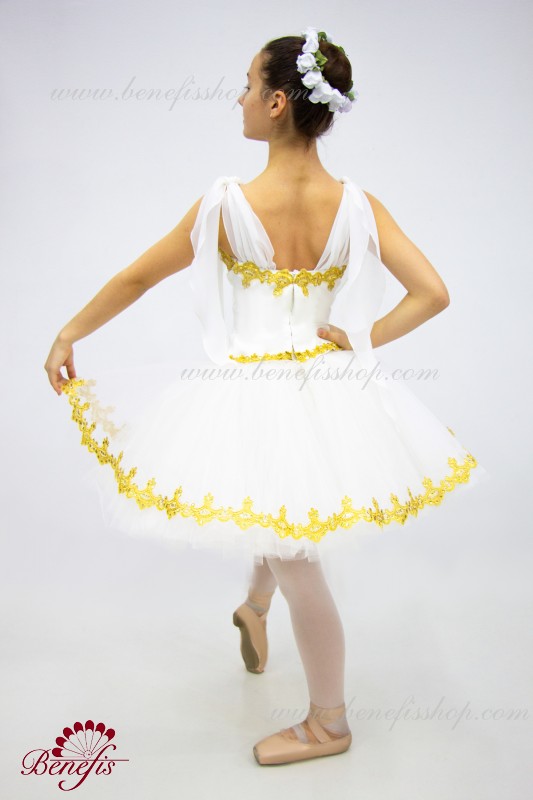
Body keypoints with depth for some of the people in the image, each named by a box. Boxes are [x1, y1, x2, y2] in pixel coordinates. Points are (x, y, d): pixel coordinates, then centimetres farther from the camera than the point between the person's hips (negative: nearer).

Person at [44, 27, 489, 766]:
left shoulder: (226, 204, -16)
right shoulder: (358, 206, -8)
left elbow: (137, 278, -4)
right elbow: (433, 294, -10)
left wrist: (69, 335, 10)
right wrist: (359, 341, -3)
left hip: (253, 397, -4)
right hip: (328, 390, 4)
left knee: (297, 564, 11)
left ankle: (328, 725, 31)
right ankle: (256, 609, 59)